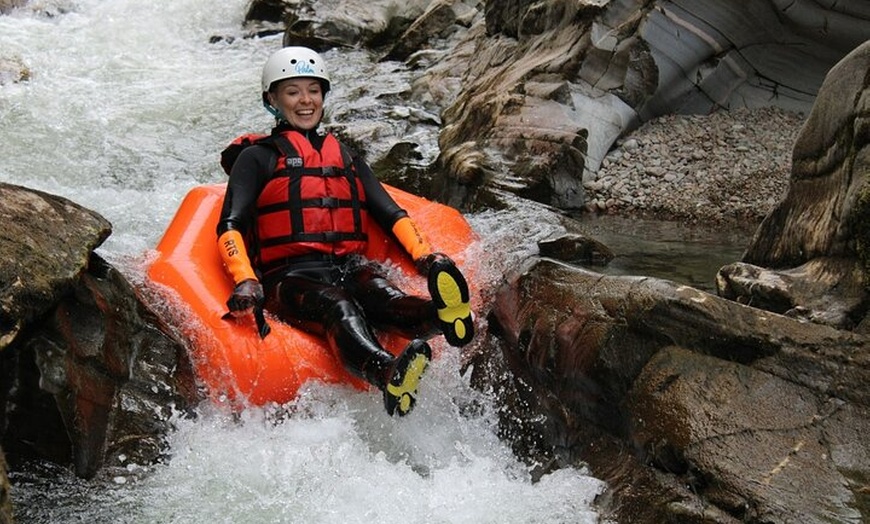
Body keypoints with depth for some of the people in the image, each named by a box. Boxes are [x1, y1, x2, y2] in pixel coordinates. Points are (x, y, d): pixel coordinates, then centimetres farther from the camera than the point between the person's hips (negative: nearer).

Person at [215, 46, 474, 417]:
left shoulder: (346, 158, 29)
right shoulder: (257, 157, 15)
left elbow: (390, 214, 19)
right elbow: (230, 227, 1)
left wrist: (424, 256, -1)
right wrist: (245, 281, -19)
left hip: (351, 267, 4)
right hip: (291, 276, -3)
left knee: (385, 298, -33)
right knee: (339, 309, -38)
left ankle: (442, 315, -67)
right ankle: (387, 374, -68)